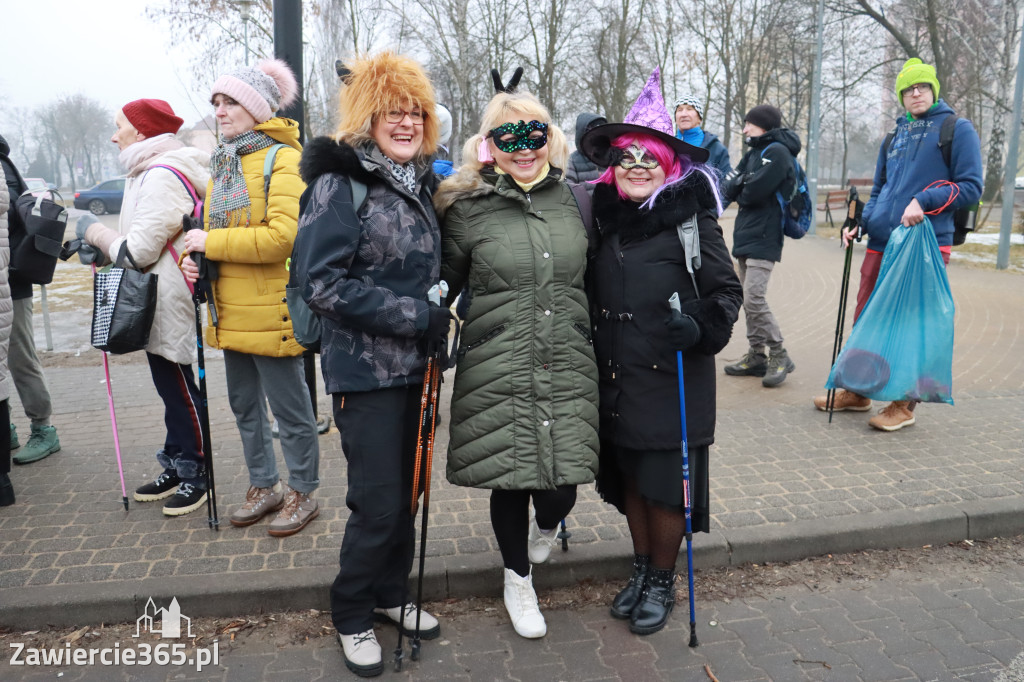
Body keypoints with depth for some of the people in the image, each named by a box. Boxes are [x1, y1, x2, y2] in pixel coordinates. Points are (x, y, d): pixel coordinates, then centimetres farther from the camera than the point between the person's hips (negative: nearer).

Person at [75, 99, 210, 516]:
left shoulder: (161, 176, -16)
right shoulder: (146, 173, 16)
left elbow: (139, 251, -18)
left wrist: (94, 231, -3)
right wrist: (102, 249, 6)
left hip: (171, 305, -10)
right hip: (156, 306, 10)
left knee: (180, 388, 0)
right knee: (169, 387, 16)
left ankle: (195, 474, 13)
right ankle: (175, 467, 27)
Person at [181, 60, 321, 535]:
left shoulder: (282, 159, -12)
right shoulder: (222, 162, 14)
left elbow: (281, 237, -24)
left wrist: (212, 242, -17)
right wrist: (194, 255, 2)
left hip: (271, 311, -9)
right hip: (232, 312, 9)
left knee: (289, 406, 4)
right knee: (244, 405, 18)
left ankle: (302, 494, 21)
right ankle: (263, 486, 35)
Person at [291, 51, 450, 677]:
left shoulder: (421, 181, 11)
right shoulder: (340, 183, -10)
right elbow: (322, 283, -18)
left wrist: (446, 308, 5)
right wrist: (417, 316, -20)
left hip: (416, 363, 7)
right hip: (366, 368, -7)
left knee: (407, 487, 15)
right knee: (378, 501, 0)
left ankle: (391, 594, 36)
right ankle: (352, 617, 24)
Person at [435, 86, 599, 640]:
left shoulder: (573, 198, 8)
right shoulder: (468, 207, -1)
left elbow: (593, 276, 18)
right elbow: (444, 283, 9)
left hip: (567, 367, 2)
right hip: (498, 372, -2)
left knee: (560, 487, 2)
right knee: (510, 480, 9)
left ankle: (546, 525, 43)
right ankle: (518, 579, 39)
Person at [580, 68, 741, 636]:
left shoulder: (691, 216, -9)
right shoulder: (603, 216, 6)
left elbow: (727, 290, -6)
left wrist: (701, 327, -23)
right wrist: (592, 349, 10)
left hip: (673, 377, -5)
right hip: (616, 375, 5)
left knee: (664, 483, 5)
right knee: (629, 478, 16)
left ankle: (662, 582, 28)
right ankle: (640, 570, 37)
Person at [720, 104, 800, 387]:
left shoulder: (777, 152, -9)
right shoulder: (753, 153, 18)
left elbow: (755, 191, -19)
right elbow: (728, 186, 10)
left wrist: (739, 192, 1)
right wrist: (740, 183, -10)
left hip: (763, 239, -9)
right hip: (745, 237, 9)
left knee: (754, 299, -15)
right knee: (748, 300, 10)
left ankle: (779, 356, -4)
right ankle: (756, 356, 18)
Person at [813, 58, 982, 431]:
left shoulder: (957, 129, 2)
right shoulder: (894, 137, 19)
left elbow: (971, 187, -4)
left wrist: (924, 201, -18)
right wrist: (859, 224, 8)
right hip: (881, 242, 6)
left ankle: (903, 404, 9)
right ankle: (857, 392, 22)